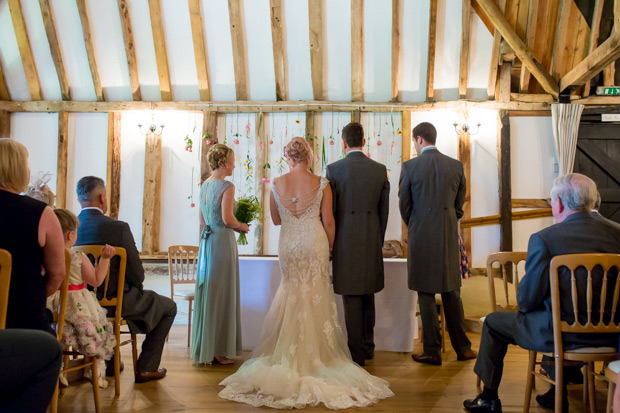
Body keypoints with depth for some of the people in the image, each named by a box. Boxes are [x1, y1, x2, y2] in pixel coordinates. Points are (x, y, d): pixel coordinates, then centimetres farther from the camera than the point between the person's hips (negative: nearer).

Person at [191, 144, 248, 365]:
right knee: (221, 293, 0)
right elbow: (227, 219, -20)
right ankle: (218, 350, 7)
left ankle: (204, 347, 21)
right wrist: (242, 226, -1)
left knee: (206, 291, 12)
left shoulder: (204, 186, 12)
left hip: (206, 241, 8)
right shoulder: (227, 186, -12)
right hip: (223, 241, -8)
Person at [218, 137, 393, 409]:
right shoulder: (321, 183, -8)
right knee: (316, 297, 11)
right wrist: (331, 246, 7)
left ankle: (292, 355, 24)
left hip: (288, 244, 2)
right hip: (315, 243, -2)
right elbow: (328, 221, -6)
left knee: (292, 295, 18)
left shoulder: (277, 184, -3)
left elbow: (276, 219, 6)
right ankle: (314, 354, 17)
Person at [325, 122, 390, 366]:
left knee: (351, 298, 3)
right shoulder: (380, 170, 3)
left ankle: (357, 354, 10)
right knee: (368, 295, 19)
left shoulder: (334, 169, -7)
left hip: (345, 240, -4)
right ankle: (368, 346, 32)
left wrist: (328, 244, 3)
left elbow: (329, 211, -6)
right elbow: (384, 210, 7)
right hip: (371, 241, 4)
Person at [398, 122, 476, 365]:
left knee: (426, 295, 4)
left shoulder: (410, 166, -7)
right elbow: (459, 205, 9)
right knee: (451, 292, 14)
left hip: (421, 237, -3)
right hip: (449, 237, 4)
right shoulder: (456, 165, 3)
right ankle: (462, 348, 22)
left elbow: (404, 204, -1)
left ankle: (432, 352, 10)